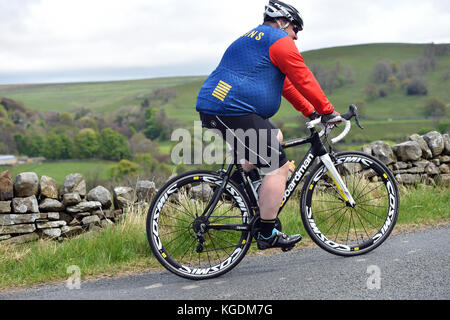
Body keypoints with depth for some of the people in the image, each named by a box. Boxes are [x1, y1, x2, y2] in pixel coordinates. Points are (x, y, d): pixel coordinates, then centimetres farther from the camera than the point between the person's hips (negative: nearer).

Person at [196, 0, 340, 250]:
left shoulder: (253, 39, 28)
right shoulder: (279, 41, -3)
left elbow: (285, 84, 31)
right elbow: (304, 80, -3)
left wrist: (310, 112, 32)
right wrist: (328, 111, 7)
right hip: (234, 111, -10)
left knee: (275, 138, 27)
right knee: (279, 167, -6)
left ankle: (238, 176, 16)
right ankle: (267, 235, -3)